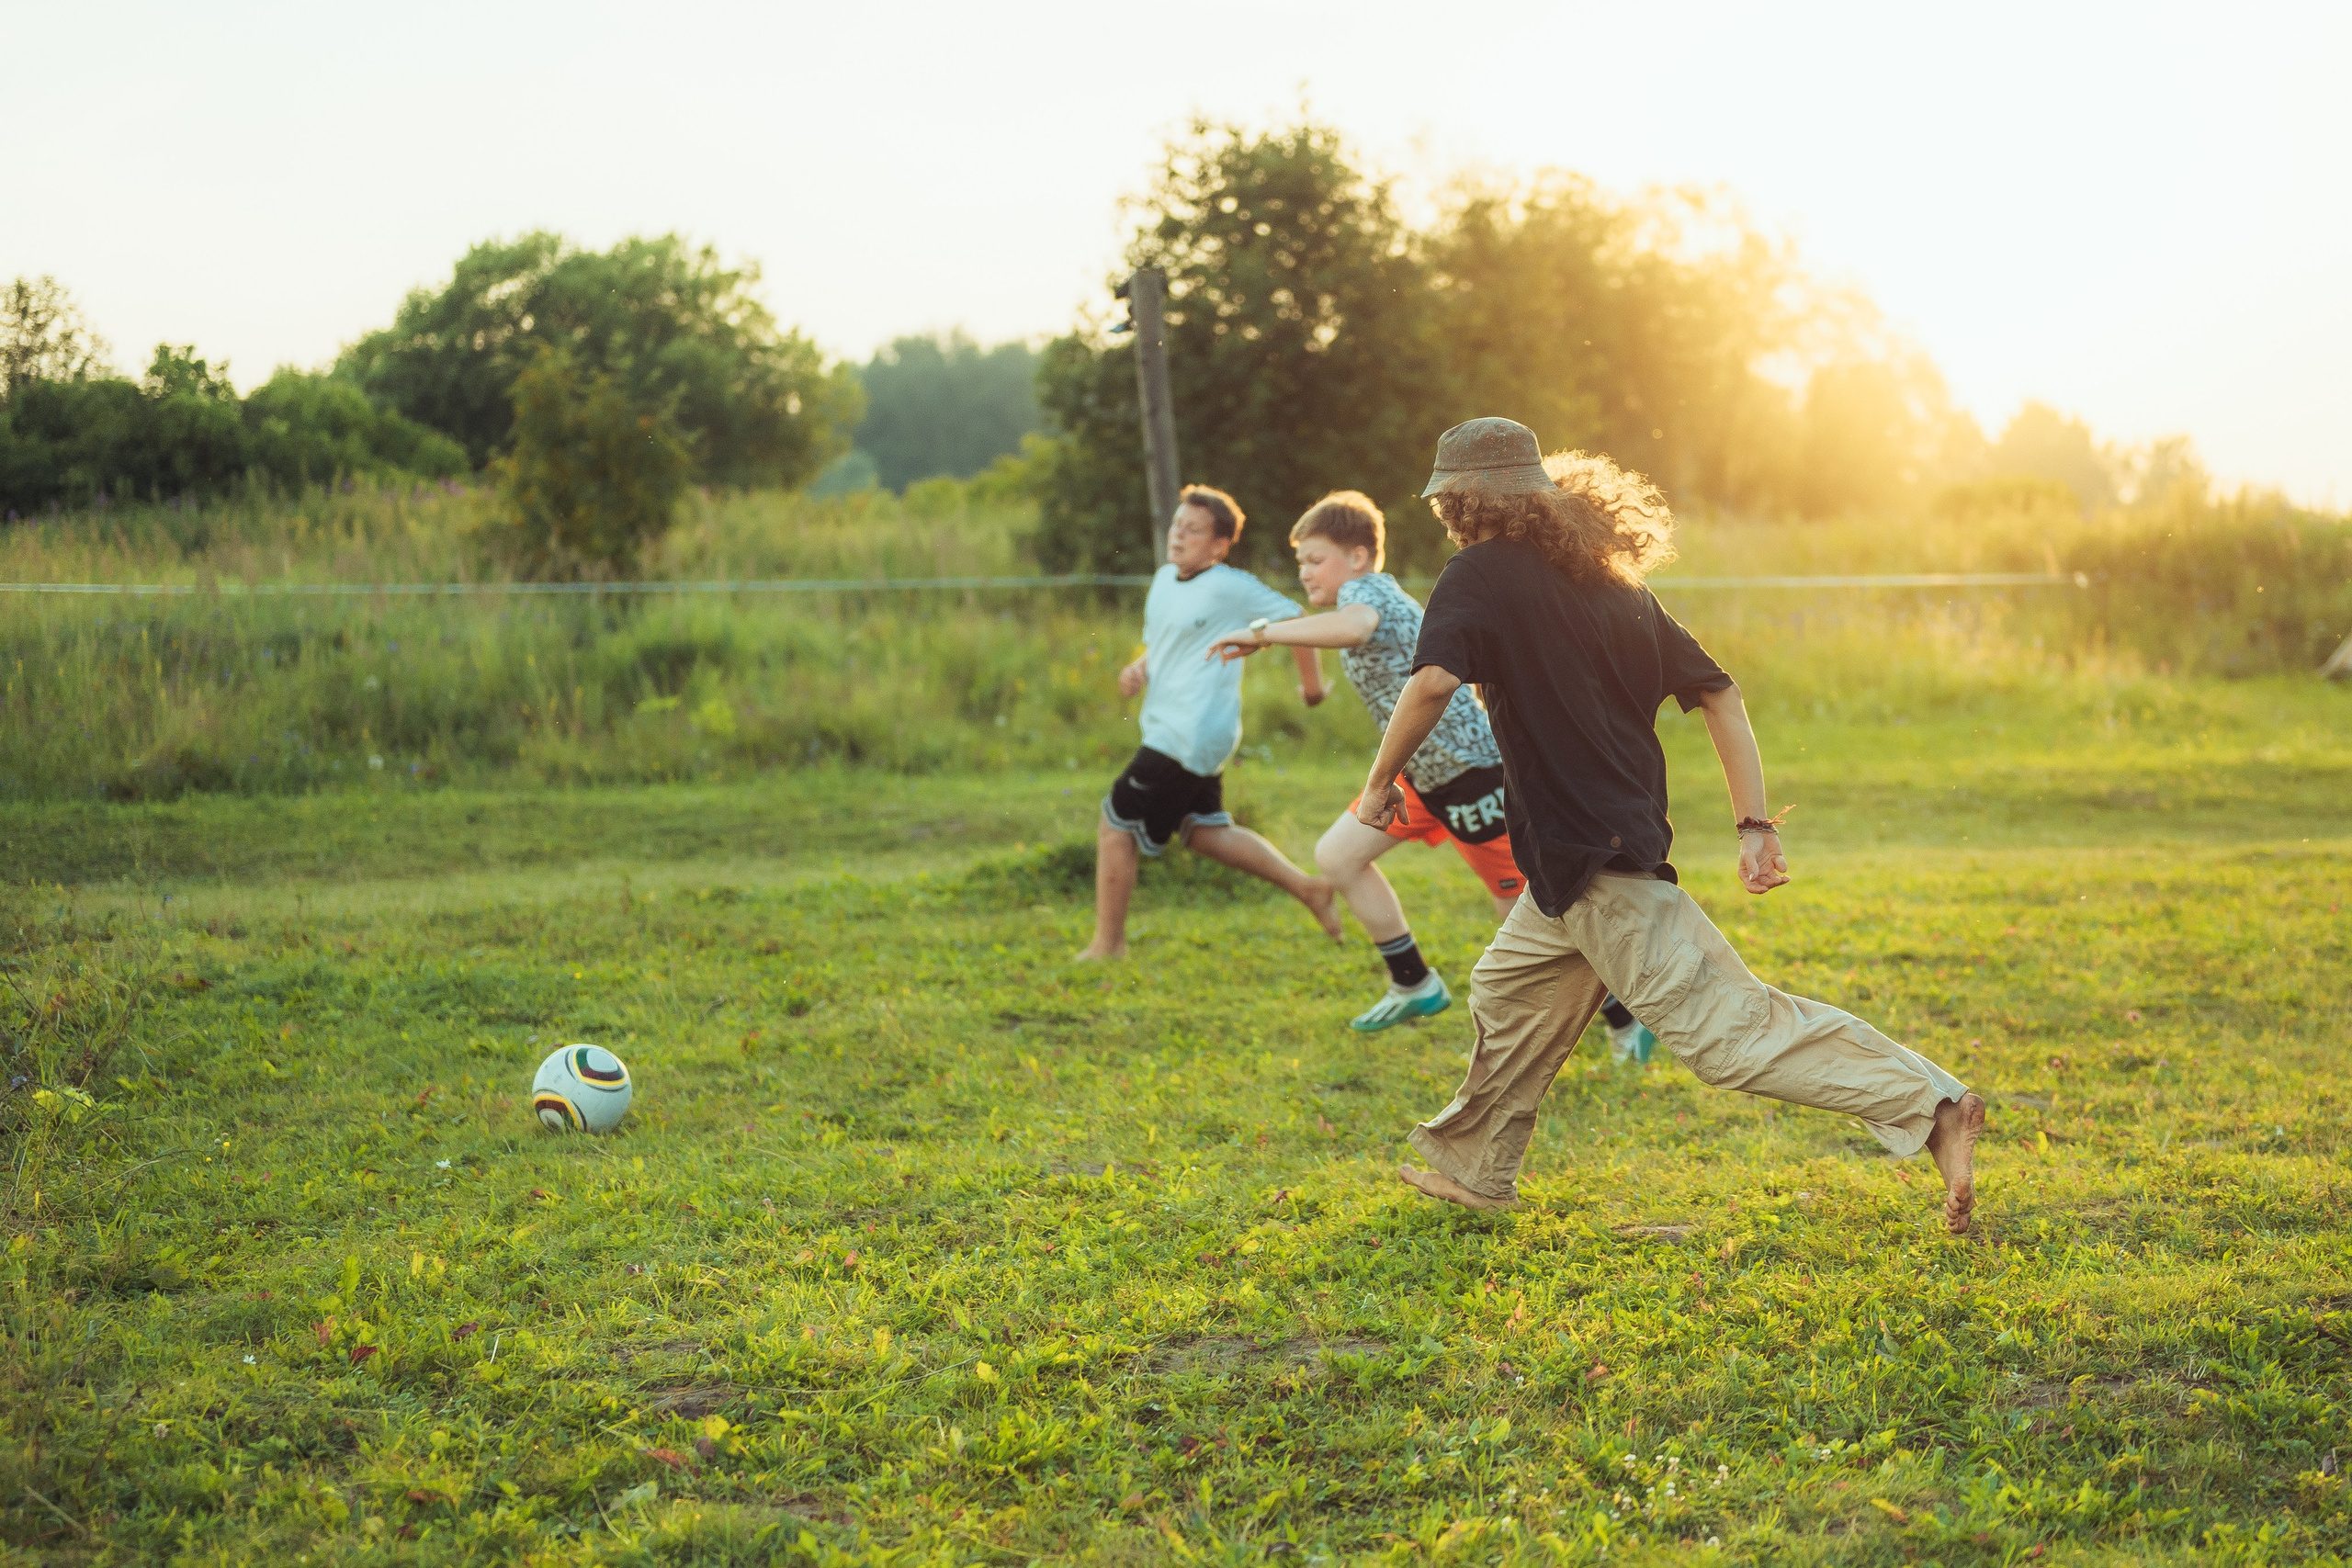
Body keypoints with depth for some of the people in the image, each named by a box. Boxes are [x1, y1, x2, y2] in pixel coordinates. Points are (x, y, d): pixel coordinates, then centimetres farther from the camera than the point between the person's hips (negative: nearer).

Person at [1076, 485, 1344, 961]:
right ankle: (1308, 889, 24)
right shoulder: (1164, 580, 11)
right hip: (1168, 729, 10)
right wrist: (1137, 670, 1)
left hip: (1187, 738, -10)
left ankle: (1107, 947, 6)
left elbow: (1294, 620, -7)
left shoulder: (1229, 587, -14)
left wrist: (1312, 684, 2)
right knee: (1204, 832, 19)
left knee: (1115, 828, -4)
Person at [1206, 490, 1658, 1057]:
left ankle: (1626, 1021, 10)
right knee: (1337, 856, 7)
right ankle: (1415, 986, 16)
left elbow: (1354, 626, -45)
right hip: (1419, 772, 10)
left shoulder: (1367, 589, -19)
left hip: (1469, 770, -10)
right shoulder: (1369, 597, 11)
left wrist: (1260, 636, -40)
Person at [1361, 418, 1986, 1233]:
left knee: (1723, 1025, -11)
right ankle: (1471, 1167, 36)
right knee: (1508, 992, 23)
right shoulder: (1610, 580, 15)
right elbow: (1719, 692, 12)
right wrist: (1755, 825, 10)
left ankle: (1930, 1104, -15)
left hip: (1590, 856, -9)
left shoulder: (1481, 575, -7)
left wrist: (1380, 782, -9)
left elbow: (1432, 682, -24)